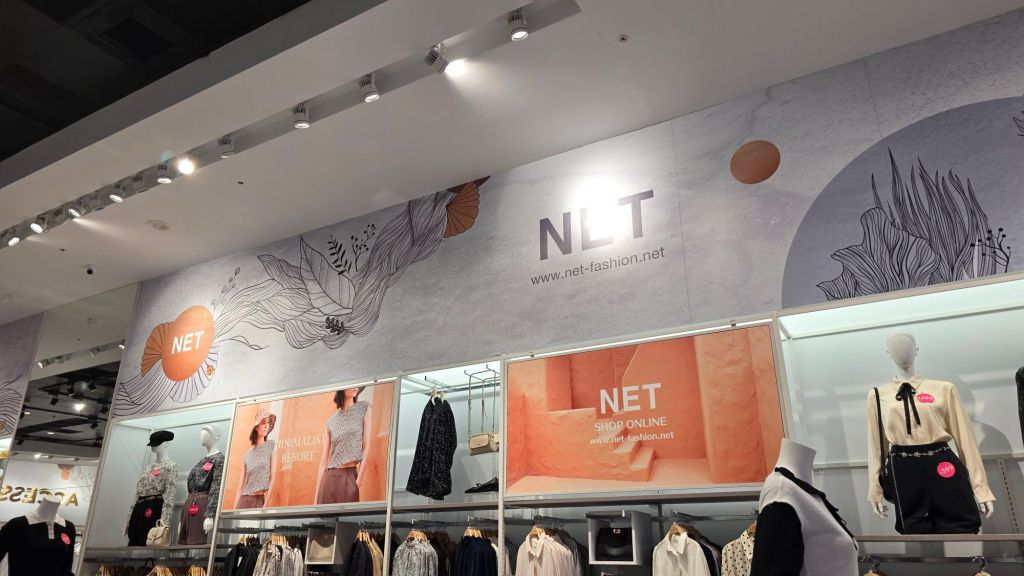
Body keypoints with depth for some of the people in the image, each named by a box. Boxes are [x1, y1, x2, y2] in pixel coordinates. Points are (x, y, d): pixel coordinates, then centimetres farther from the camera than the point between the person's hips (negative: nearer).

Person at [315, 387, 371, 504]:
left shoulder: (364, 408, 5)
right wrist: (316, 497, 4)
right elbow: (324, 459, 9)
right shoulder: (331, 420, 11)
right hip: (330, 478, 3)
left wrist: (359, 481, -10)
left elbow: (366, 447, -1)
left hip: (350, 476, -2)